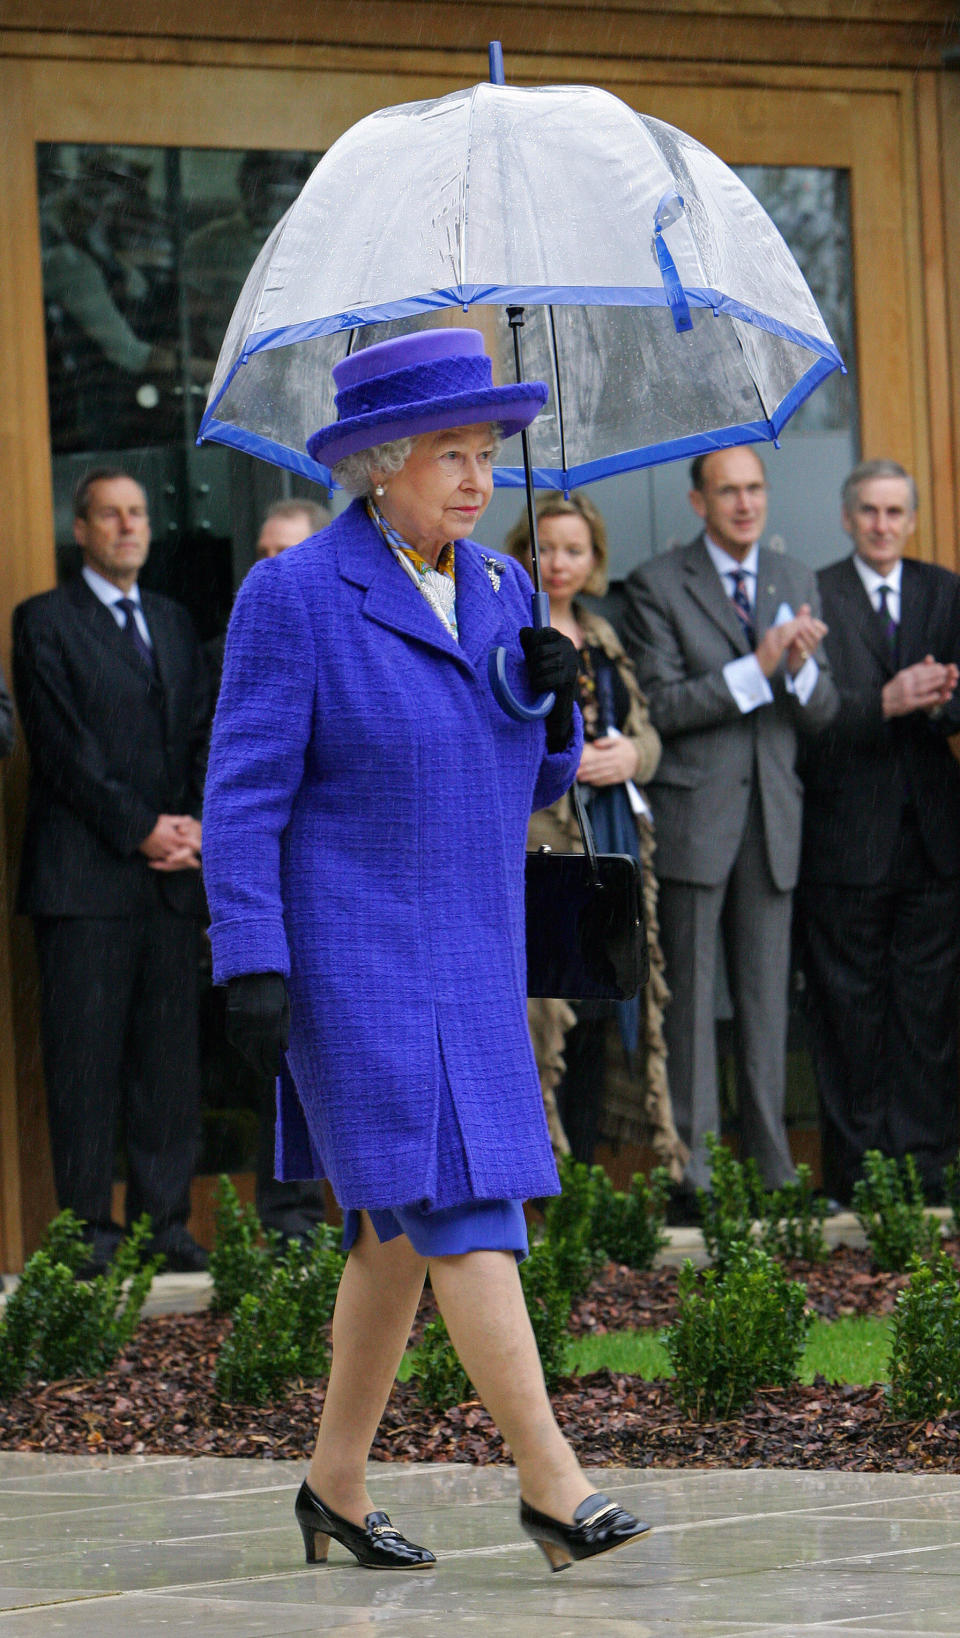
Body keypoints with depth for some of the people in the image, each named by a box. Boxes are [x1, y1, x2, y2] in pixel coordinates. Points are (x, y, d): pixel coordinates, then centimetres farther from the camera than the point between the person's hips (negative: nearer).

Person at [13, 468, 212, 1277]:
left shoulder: (174, 622, 20)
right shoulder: (47, 621, 1)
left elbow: (202, 733, 16)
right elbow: (63, 746, -7)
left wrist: (196, 823, -2)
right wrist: (141, 829, -11)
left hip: (172, 875, 5)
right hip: (85, 872, -5)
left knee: (169, 1054, 4)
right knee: (85, 1056, -5)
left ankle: (167, 1221, 8)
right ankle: (90, 1228, -2)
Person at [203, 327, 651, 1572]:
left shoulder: (498, 593, 10)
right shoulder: (294, 596, -11)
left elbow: (530, 785, 15)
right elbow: (245, 793, -11)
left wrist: (555, 699, -5)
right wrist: (251, 965, -18)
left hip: (466, 962, 7)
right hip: (351, 960, -7)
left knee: (401, 1227, 10)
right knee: (460, 1205, -14)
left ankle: (336, 1488, 20)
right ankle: (552, 1483, -15)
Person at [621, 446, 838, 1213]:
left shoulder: (795, 582, 12)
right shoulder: (657, 586, -3)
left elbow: (820, 714, 10)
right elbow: (660, 706, -11)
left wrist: (803, 667, -13)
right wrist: (756, 668, -20)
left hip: (773, 818, 5)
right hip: (693, 817, -4)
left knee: (767, 1001, 7)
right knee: (689, 1002, -2)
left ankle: (770, 1170, 12)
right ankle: (692, 1173, 1)